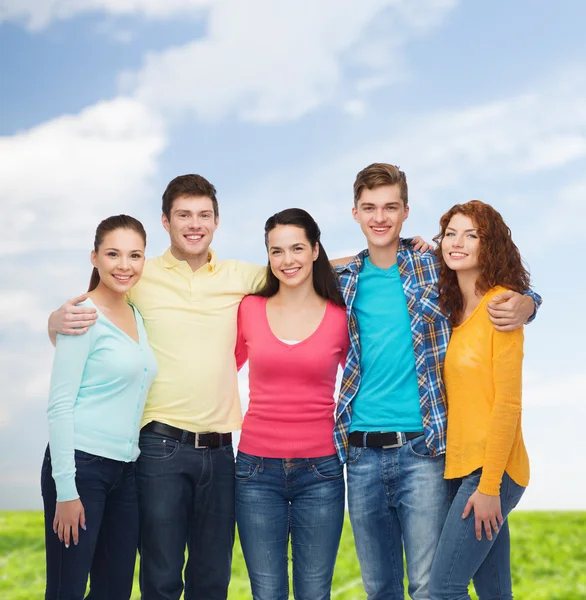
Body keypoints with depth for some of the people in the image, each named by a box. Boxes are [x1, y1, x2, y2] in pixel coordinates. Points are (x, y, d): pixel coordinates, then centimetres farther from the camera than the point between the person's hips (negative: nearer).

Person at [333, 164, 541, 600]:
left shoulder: (436, 268, 0)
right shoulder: (345, 280, 9)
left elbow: (506, 292, 6)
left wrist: (524, 304, -15)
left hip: (422, 449, -3)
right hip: (361, 453, 3)